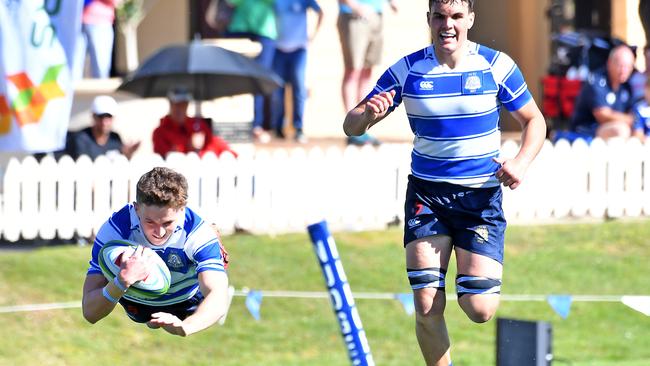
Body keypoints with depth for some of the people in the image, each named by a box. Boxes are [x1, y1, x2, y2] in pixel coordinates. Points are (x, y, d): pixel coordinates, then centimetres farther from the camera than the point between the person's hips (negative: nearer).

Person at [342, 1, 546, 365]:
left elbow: (535, 120, 6)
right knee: (427, 307, -10)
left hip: (481, 196, -1)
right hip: (426, 194, 1)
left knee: (480, 309, -8)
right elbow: (351, 127, 0)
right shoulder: (406, 70, -3)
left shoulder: (497, 65, -5)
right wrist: (368, 114, -25)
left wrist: (521, 162, -14)